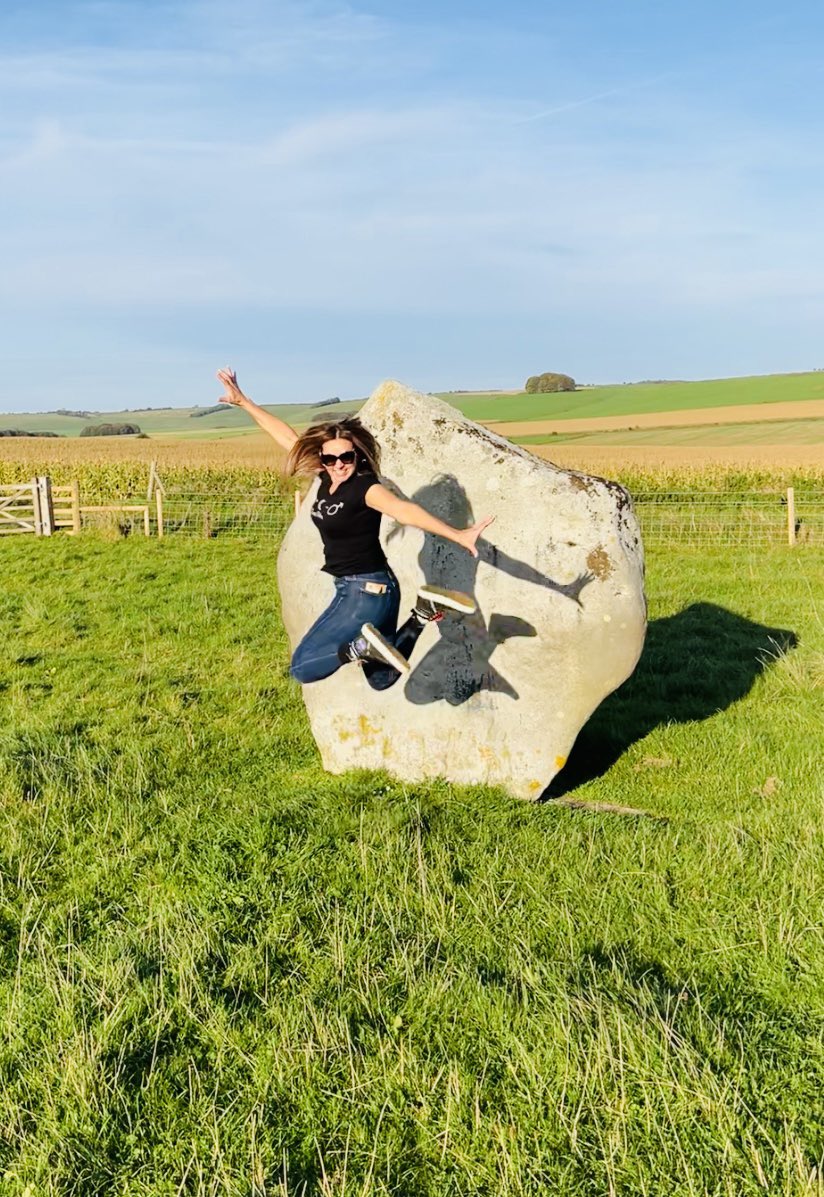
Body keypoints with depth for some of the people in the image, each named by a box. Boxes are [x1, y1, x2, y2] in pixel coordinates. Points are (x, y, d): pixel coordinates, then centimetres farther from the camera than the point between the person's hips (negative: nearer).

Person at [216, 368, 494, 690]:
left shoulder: (364, 486, -18)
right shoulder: (327, 478, 3)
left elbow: (404, 510, -35)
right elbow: (287, 436, 11)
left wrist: (458, 535, -48)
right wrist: (243, 402, 15)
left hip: (367, 591, -9)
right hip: (354, 590, 9)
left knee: (302, 668, -7)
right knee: (381, 679, 18)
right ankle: (424, 611, 10)